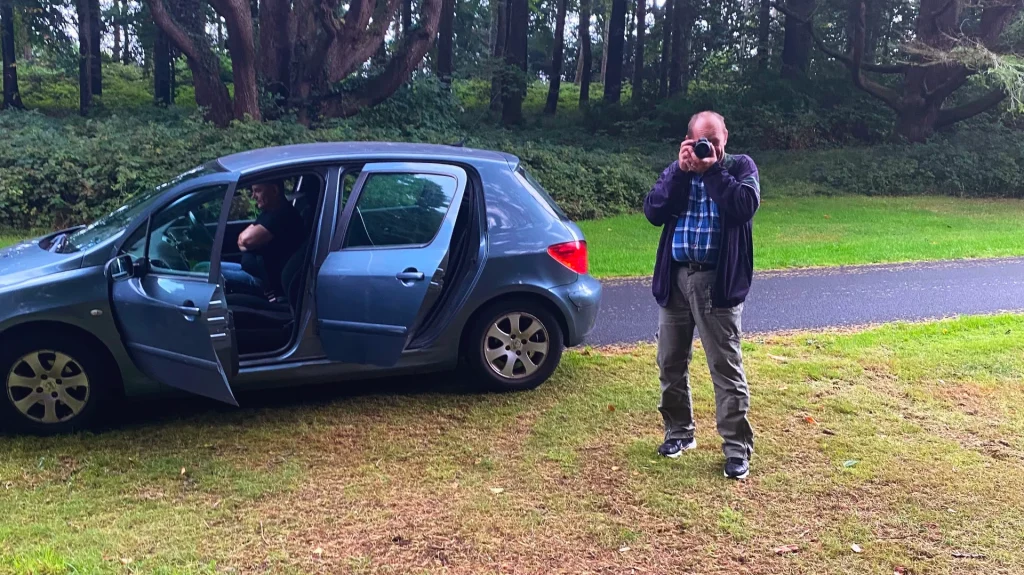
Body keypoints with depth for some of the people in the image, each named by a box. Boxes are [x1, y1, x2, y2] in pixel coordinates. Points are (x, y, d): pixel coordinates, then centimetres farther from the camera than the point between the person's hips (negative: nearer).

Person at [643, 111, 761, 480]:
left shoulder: (741, 167, 2)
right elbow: (653, 212, -5)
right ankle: (678, 432, 28)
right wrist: (682, 171, -11)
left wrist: (712, 170, -15)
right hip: (675, 278, 4)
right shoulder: (676, 171, 11)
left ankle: (737, 448, 7)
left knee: (726, 367, -1)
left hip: (718, 281, -4)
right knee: (671, 363, 11)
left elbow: (745, 207, -17)